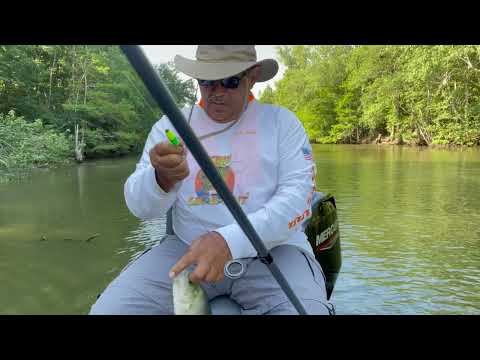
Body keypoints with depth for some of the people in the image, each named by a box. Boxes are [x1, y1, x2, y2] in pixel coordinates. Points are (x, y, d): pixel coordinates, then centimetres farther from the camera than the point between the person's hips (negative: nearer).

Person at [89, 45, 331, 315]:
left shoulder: (281, 122, 2)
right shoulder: (171, 125, 5)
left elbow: (298, 196, -10)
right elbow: (139, 207, 0)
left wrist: (230, 240, -25)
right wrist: (163, 179, -25)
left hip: (270, 249, 0)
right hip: (187, 247, 2)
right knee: (110, 308, -18)